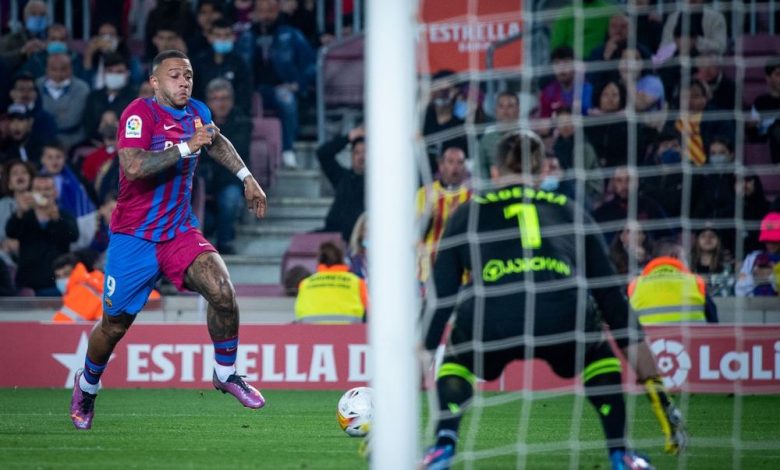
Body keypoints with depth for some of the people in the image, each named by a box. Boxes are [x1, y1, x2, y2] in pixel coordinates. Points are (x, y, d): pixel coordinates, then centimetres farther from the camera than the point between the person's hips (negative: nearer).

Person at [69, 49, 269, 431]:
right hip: (134, 237, -4)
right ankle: (87, 385, 35)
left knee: (222, 292, -20)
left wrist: (245, 176, 23)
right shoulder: (139, 114, -17)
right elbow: (133, 166, -33)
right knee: (114, 325, 6)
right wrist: (186, 147, -32)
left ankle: (226, 373, 1)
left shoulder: (196, 113, 3)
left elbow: (217, 142, 28)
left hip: (180, 231, 4)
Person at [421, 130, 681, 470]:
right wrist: (633, 344, 37)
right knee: (598, 356, 35)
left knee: (457, 361, 34)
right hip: (562, 317, 0)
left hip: (489, 321, 0)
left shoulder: (469, 213, 27)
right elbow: (607, 287, 31)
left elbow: (441, 292, 23)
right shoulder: (568, 211, 29)